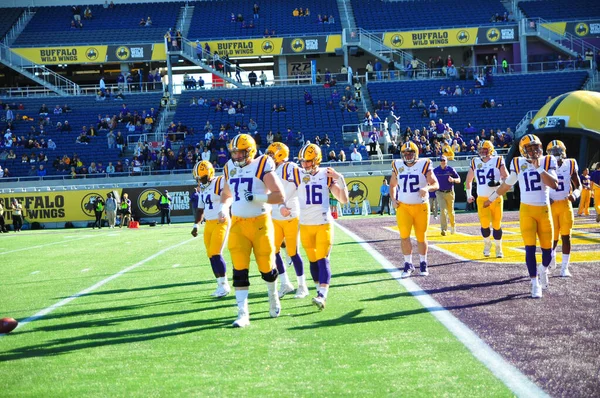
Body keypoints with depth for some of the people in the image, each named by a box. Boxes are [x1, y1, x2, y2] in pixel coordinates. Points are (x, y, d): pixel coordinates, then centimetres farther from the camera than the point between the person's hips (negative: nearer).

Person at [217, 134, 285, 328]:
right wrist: (224, 208, 7)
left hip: (260, 223, -4)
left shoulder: (262, 167, -9)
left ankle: (273, 296, 37)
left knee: (266, 266, 7)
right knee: (239, 269, -4)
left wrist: (256, 197, -23)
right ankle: (243, 313, -2)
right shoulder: (230, 168, 9)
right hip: (238, 225, 4)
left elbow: (280, 196, -13)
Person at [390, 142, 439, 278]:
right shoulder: (398, 166, 4)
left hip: (421, 207, -1)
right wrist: (393, 199, 5)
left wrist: (427, 188, -24)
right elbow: (392, 184, 19)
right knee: (404, 235, -11)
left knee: (421, 237, 6)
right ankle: (408, 265, 1)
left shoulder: (424, 165, -4)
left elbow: (436, 184, -3)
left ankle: (423, 264, 24)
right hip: (403, 207, 1)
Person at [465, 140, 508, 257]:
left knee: (497, 224, 2)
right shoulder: (475, 163, 6)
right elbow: (469, 180, 19)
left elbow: (506, 178, -2)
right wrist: (468, 195, 20)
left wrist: (498, 183, -20)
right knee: (485, 224, -10)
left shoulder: (498, 161, -3)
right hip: (482, 199, 1)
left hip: (496, 198, -1)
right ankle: (487, 243, 18)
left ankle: (498, 248, 20)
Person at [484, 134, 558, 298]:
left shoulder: (547, 162, -1)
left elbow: (554, 184, -15)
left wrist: (539, 168, -16)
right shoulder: (518, 163, 2)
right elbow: (507, 184, 16)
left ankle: (543, 270, 37)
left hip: (544, 210, 0)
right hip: (527, 210, 0)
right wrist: (491, 198, 24)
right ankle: (535, 283, 3)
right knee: (530, 248, -7)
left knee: (547, 248, 4)